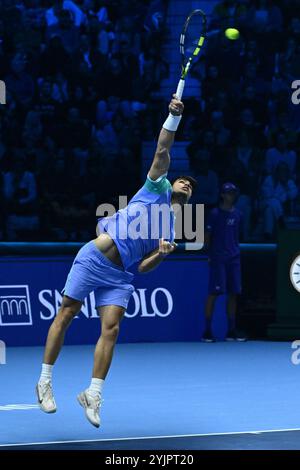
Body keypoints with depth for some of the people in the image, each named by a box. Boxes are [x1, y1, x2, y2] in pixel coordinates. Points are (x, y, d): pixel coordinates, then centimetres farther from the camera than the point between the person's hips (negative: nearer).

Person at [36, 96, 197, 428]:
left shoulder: (173, 231, 17)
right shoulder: (157, 187, 8)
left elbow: (144, 267, 11)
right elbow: (162, 150, -5)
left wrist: (161, 254, -10)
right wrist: (174, 117, -18)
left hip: (118, 276, 4)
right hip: (93, 259, -4)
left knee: (111, 328, -12)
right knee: (65, 316, -2)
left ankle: (93, 395, -8)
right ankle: (44, 382, 7)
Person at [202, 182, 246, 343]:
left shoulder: (237, 214, 12)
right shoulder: (215, 213, -3)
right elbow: (207, 236, -1)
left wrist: (235, 250, 12)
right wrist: (210, 254, -3)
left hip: (233, 259, 6)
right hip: (217, 259, -6)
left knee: (233, 293, 5)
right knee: (214, 293, -8)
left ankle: (232, 330, 11)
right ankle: (207, 331, -6)